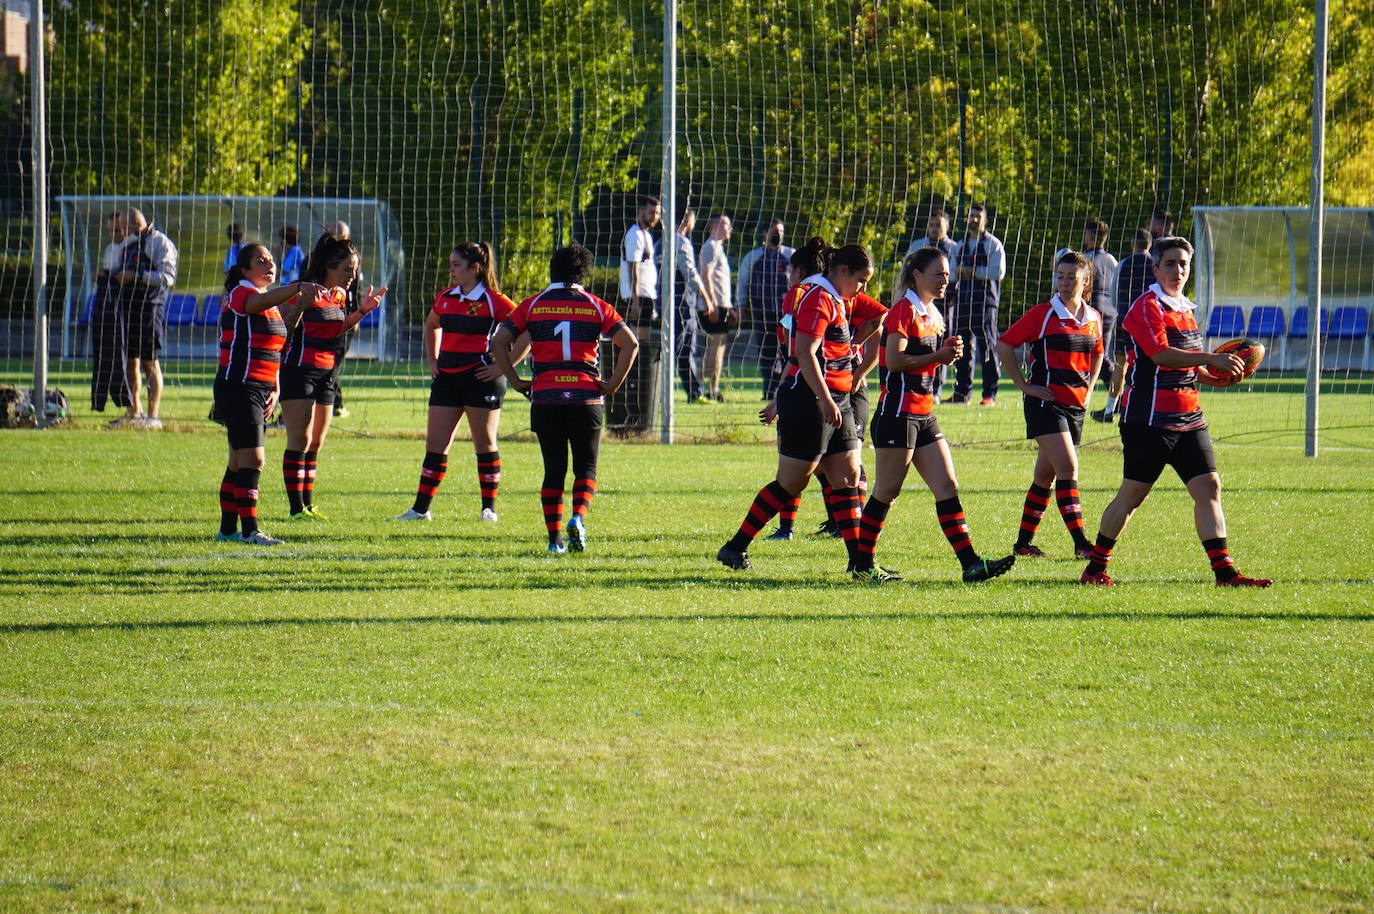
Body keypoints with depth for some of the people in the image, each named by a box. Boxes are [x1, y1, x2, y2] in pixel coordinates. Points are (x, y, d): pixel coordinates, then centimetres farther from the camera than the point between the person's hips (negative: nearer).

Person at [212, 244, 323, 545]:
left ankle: (228, 529, 16)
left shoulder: (272, 304, 18)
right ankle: (249, 530, -14)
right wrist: (299, 288, -47)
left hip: (260, 391, 9)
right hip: (238, 387, -9)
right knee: (253, 459, -13)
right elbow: (263, 301, -33)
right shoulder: (240, 294, -10)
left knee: (240, 463, 11)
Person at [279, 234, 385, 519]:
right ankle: (296, 508, -9)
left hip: (327, 374, 8)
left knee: (315, 444, 10)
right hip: (299, 371, -8)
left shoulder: (340, 295, 11)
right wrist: (303, 301, -30)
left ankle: (308, 504, 15)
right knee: (300, 440, -10)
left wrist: (362, 310, 11)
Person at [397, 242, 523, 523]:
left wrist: (504, 366, -11)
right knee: (435, 444, 4)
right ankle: (420, 508, 7)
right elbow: (431, 326, 31)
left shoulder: (494, 302, -9)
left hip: (480, 378, -6)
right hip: (446, 378, 6)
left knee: (485, 444, 2)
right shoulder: (445, 299, 10)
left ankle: (489, 508, 10)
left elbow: (527, 332, -10)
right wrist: (432, 360, 19)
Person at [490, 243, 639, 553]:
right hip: (586, 397, 0)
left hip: (544, 397, 0)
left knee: (554, 469, 8)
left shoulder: (532, 306, 7)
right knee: (586, 468, 9)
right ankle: (578, 518, -17)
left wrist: (516, 382, 4)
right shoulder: (595, 306, 6)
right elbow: (630, 343, -3)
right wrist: (613, 384, 2)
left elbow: (499, 342, 0)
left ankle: (555, 538, 1)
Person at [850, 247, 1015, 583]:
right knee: (887, 492, -2)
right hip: (898, 413, -9)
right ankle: (863, 564, 8)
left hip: (924, 416, 9)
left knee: (947, 487, 1)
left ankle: (971, 563, -4)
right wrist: (938, 356, -15)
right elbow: (894, 360, -19)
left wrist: (948, 350, 4)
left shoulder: (929, 314, 17)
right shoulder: (903, 310, -11)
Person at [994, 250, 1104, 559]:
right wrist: (1025, 386, -7)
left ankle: (1024, 542, 20)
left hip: (1076, 405, 6)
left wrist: (1088, 388, 15)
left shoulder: (1094, 319, 9)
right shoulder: (1043, 315, -7)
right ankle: (1080, 543, -20)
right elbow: (1004, 345, -5)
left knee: (1046, 474, 11)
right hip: (1046, 401, -6)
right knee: (1067, 468, -16)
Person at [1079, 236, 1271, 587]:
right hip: (1149, 418, -8)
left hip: (1188, 419, 8)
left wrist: (1221, 371, 10)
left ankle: (1225, 572, -4)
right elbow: (1161, 355, -24)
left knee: (1209, 488, -2)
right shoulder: (1147, 307, -9)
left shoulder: (1185, 309, 18)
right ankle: (1095, 569, 10)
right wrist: (1210, 358, -29)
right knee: (1132, 495, -2)